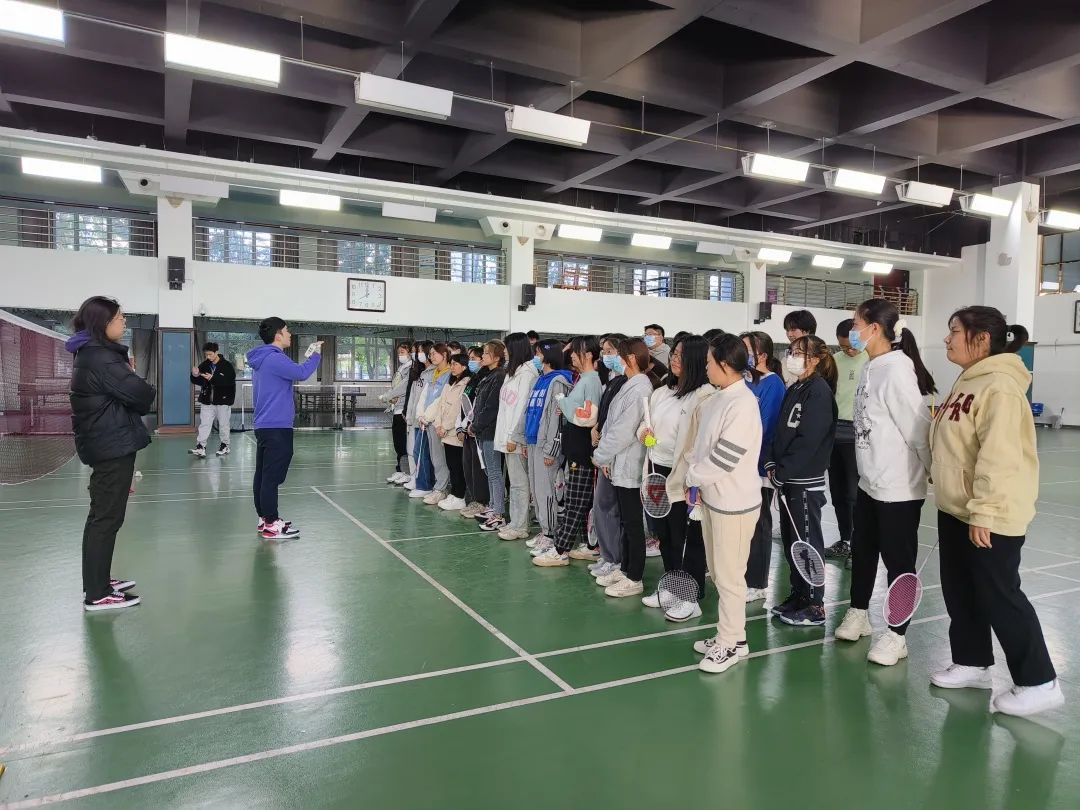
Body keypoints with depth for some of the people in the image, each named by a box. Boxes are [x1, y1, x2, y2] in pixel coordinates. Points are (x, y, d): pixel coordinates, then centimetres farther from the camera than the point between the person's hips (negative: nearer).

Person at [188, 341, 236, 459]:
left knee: (223, 424, 7)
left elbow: (229, 382, -22)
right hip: (207, 400, 4)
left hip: (223, 400, -4)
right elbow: (198, 382, 6)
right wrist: (195, 376, -16)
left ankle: (224, 445, 21)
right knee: (204, 424, -1)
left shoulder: (227, 366, -10)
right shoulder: (204, 365, 3)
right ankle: (200, 447, -3)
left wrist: (213, 378, -30)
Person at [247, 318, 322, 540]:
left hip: (264, 426, 10)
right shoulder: (274, 358, -16)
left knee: (263, 475, 13)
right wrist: (316, 354, -6)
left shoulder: (262, 360, 16)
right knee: (272, 477, -6)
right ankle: (271, 525, -2)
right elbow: (302, 373, -20)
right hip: (277, 427, -10)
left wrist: (308, 356, 10)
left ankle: (265, 518, 22)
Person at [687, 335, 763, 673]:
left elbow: (725, 458, -21)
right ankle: (730, 634, 32)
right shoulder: (714, 400, 7)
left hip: (734, 501, -9)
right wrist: (697, 482, 2)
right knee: (717, 572, 18)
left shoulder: (743, 404, -18)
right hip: (711, 496, 9)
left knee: (729, 576, 2)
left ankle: (731, 643, 16)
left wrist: (692, 477, -9)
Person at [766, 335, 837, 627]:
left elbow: (808, 440, -19)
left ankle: (815, 607, 11)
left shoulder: (819, 391, -13)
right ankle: (798, 595, 27)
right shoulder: (794, 389, 12)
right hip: (787, 480, 8)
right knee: (790, 540, 15)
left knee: (807, 543, 0)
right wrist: (771, 464, 0)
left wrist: (782, 472, -15)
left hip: (805, 482, -8)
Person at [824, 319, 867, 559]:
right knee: (837, 491, 12)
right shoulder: (834, 360, 8)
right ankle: (844, 541, 25)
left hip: (858, 435, -5)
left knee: (855, 493, -2)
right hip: (833, 431, 5)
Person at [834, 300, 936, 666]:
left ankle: (896, 636, 22)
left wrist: (937, 474, -12)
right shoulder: (870, 368, 6)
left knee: (898, 561, 7)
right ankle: (858, 613, 39)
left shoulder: (896, 370, -21)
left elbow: (918, 429, -19)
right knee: (862, 551, 21)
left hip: (899, 487, -9)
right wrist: (870, 468, 13)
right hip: (870, 481, 9)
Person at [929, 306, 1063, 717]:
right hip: (955, 510, 10)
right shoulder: (967, 381, 12)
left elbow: (999, 456, -25)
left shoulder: (999, 386, -19)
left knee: (999, 598, 2)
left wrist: (983, 512, -26)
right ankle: (972, 663, 32)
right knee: (960, 592, 17)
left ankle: (1039, 682, 17)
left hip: (990, 517, -10)